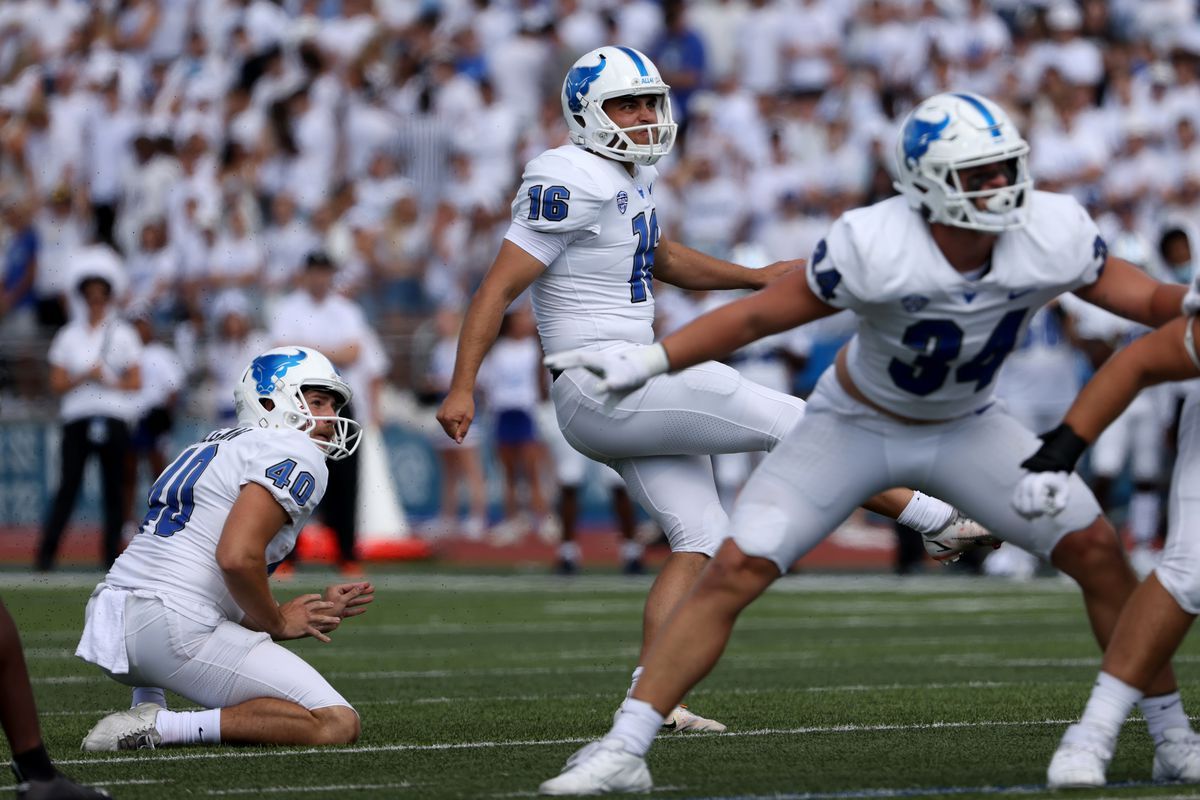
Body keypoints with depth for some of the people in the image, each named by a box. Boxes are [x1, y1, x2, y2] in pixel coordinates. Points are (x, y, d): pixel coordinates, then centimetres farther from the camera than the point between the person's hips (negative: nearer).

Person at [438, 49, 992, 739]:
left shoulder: (633, 176, 13)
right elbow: (498, 289, -18)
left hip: (634, 384, 10)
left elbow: (665, 260, 31)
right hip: (603, 389, -10)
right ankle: (940, 520, 9)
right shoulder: (574, 184, -16)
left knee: (700, 538, 6)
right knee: (796, 425, -4)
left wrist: (758, 278, 21)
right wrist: (462, 388, -23)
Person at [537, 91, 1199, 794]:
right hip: (855, 425, -3)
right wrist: (651, 360, -25)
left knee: (1097, 551, -8)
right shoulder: (875, 248, -33)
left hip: (965, 429, 3)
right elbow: (763, 314, -21)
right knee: (733, 573, -15)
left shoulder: (1053, 237, -24)